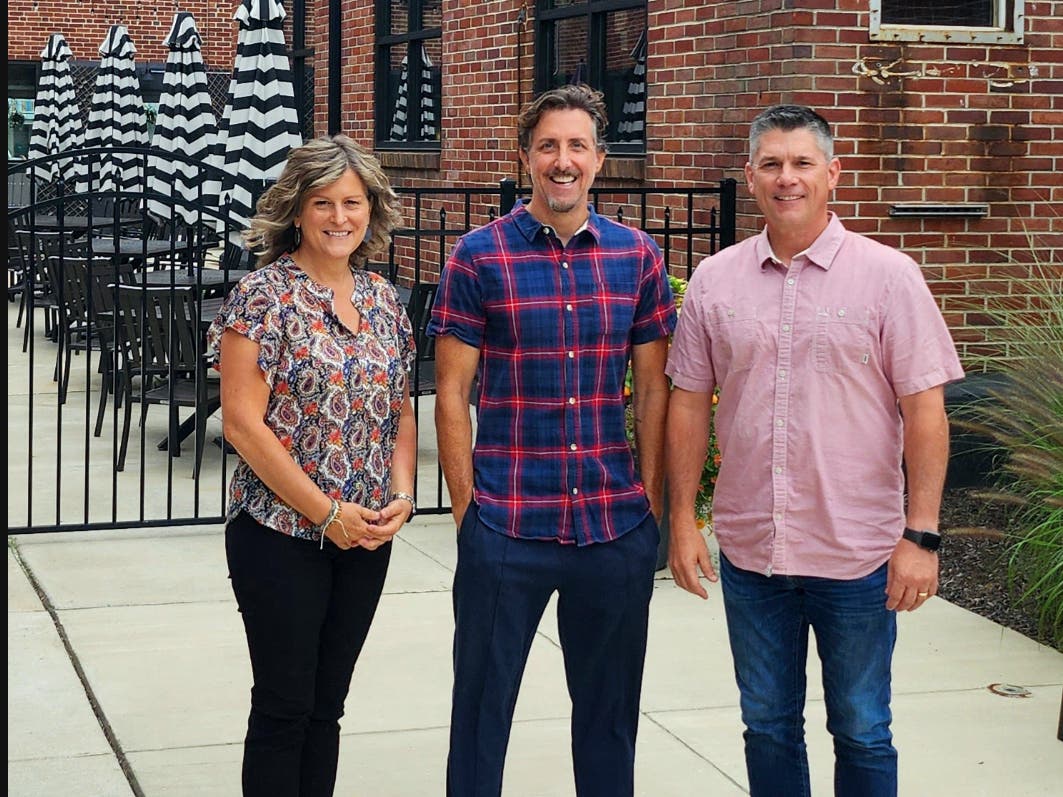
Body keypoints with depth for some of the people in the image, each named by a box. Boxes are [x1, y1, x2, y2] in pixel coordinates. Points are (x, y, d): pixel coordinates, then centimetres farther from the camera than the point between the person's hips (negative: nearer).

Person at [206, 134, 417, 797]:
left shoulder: (384, 300, 8)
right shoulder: (265, 293, -10)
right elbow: (243, 421, -14)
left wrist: (401, 495, -4)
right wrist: (327, 512, -15)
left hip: (367, 538, 5)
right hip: (282, 535, -5)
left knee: (327, 706, 13)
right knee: (285, 706, 2)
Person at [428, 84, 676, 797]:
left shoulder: (637, 256, 4)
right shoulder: (480, 256, -3)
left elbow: (652, 389, 8)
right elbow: (453, 394, -2)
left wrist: (652, 501, 3)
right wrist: (468, 508, -6)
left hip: (618, 527, 3)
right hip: (506, 526, -2)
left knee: (610, 709, 14)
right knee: (483, 704, 7)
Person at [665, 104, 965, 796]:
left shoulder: (888, 276, -6)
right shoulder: (715, 280, 3)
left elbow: (925, 412, -7)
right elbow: (689, 403, 8)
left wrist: (922, 535, -12)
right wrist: (683, 519, 4)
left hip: (858, 556, -3)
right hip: (748, 551, 3)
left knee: (861, 734, 9)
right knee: (768, 728, 15)